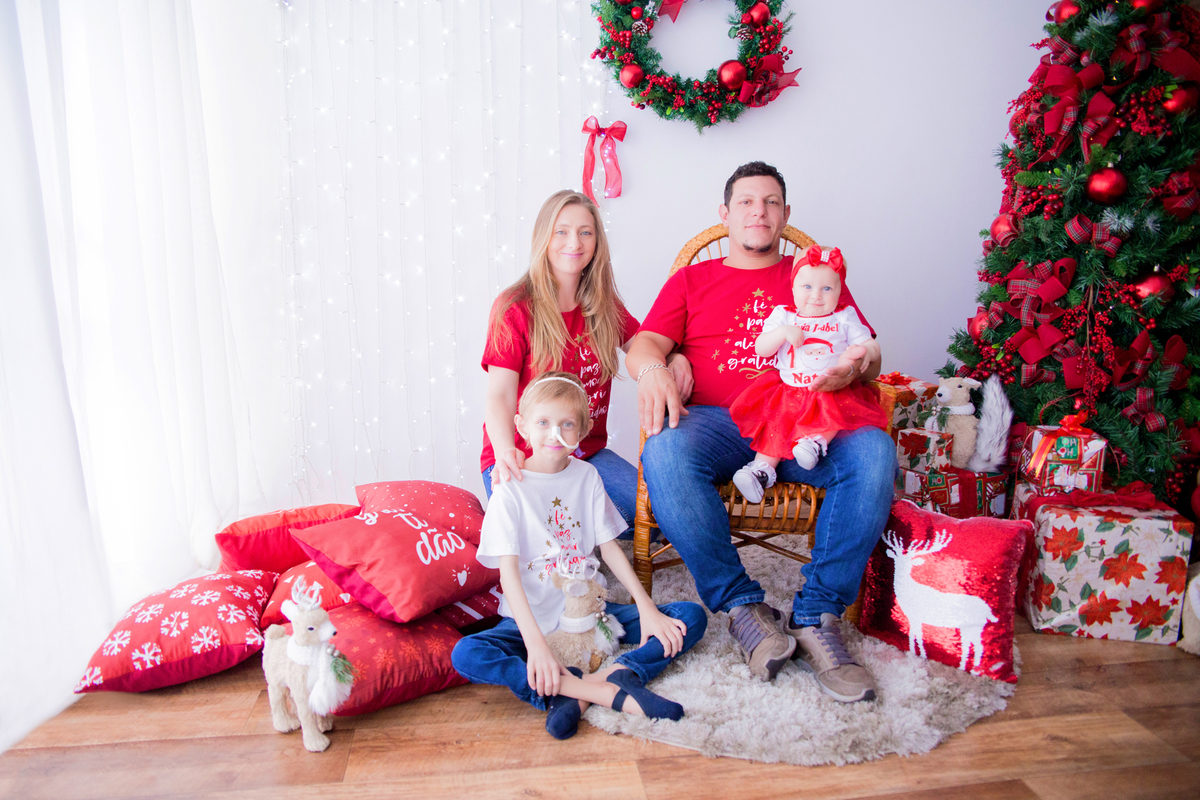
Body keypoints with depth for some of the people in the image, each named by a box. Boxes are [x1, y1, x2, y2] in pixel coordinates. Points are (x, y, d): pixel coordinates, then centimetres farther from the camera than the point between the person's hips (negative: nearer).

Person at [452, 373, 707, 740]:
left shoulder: (587, 476, 3)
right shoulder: (511, 487, -9)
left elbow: (609, 547, 4)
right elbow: (508, 571, -17)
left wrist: (647, 608, -8)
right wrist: (535, 642, -31)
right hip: (533, 617, -3)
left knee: (692, 617, -11)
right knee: (465, 655, -31)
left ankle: (578, 693, -26)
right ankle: (612, 692, -33)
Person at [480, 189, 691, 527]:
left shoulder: (605, 305, 7)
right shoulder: (514, 309, -10)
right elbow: (500, 394, -16)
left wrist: (673, 357, -10)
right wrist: (505, 452, -37)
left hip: (588, 452, 5)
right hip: (523, 457, -4)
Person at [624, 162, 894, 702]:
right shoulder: (691, 281, 23)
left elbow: (868, 355, 16)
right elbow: (643, 344, 10)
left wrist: (855, 367, -10)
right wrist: (651, 368, -16)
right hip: (715, 420, 0)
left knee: (873, 452, -30)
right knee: (666, 452, -35)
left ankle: (815, 616, -20)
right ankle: (743, 607, -20)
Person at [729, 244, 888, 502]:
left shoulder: (844, 318, 10)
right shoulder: (783, 315, 9)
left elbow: (872, 347, 7)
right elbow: (760, 349, 1)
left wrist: (860, 352, -18)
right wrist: (783, 332, -17)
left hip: (832, 390, 0)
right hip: (788, 391, 0)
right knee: (775, 423, -16)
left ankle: (817, 440, -26)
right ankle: (763, 468, -16)